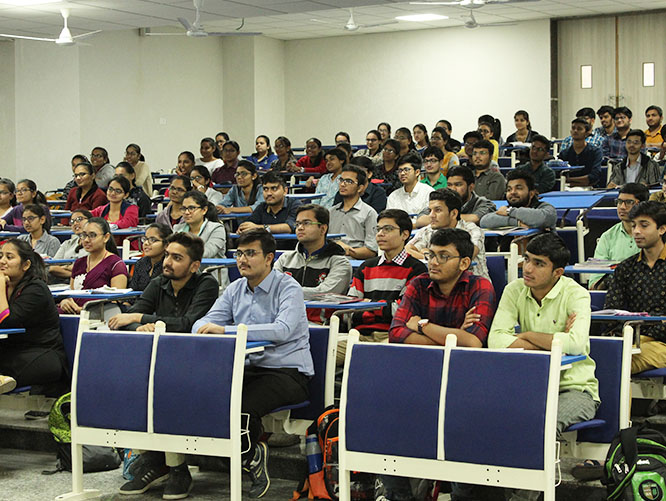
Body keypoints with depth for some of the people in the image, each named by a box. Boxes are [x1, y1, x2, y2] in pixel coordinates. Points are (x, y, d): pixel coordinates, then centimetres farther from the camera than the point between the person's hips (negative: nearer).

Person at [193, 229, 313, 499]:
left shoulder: (288, 288, -8)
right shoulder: (235, 289, 14)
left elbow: (283, 330, -26)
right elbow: (204, 323, 11)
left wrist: (226, 330, -29)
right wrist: (206, 328, -18)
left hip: (288, 371, -6)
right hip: (248, 368, 7)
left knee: (242, 406, -33)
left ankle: (250, 454, 1)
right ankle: (252, 454, -3)